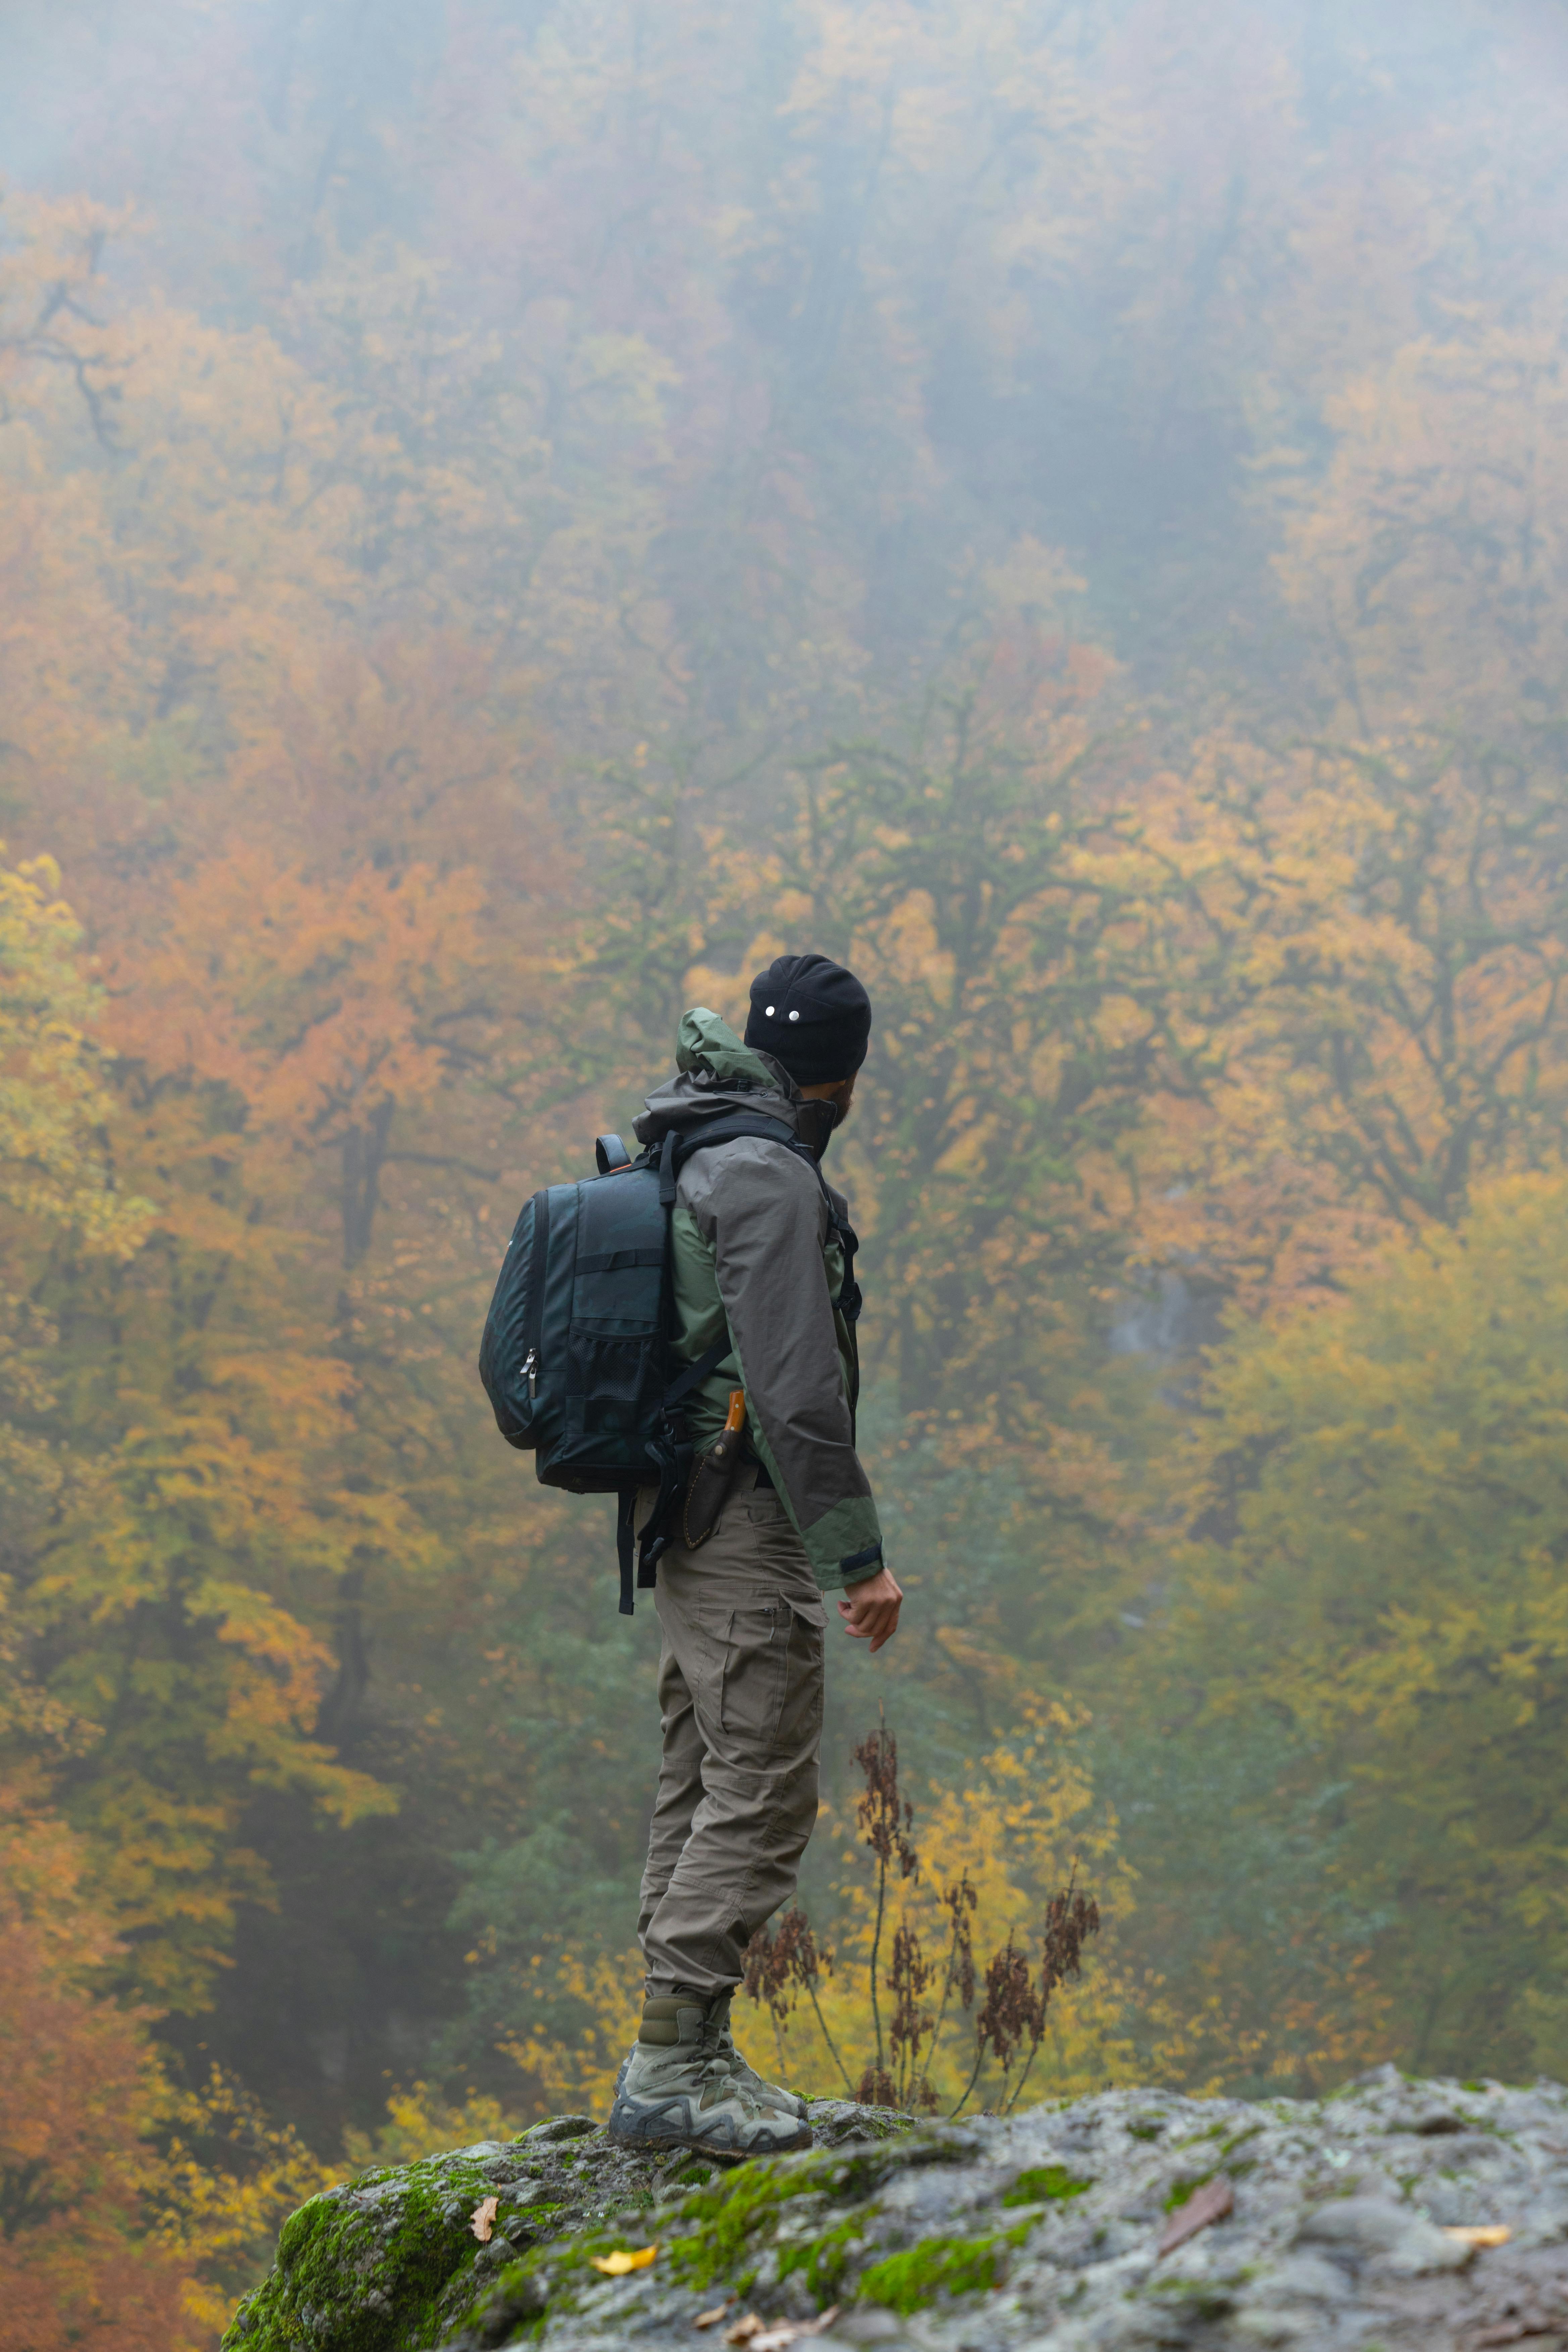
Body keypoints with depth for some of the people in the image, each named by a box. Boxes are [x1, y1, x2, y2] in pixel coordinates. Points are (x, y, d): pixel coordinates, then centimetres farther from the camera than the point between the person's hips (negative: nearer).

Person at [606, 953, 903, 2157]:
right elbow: (796, 1389, -21)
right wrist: (860, 1555, -19)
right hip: (748, 1518, -10)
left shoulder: (685, 1161, 14)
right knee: (762, 1795, -8)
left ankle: (685, 2056, 17)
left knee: (703, 1785, 13)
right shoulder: (770, 1179, -17)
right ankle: (673, 2069, -10)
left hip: (681, 1515, 10)